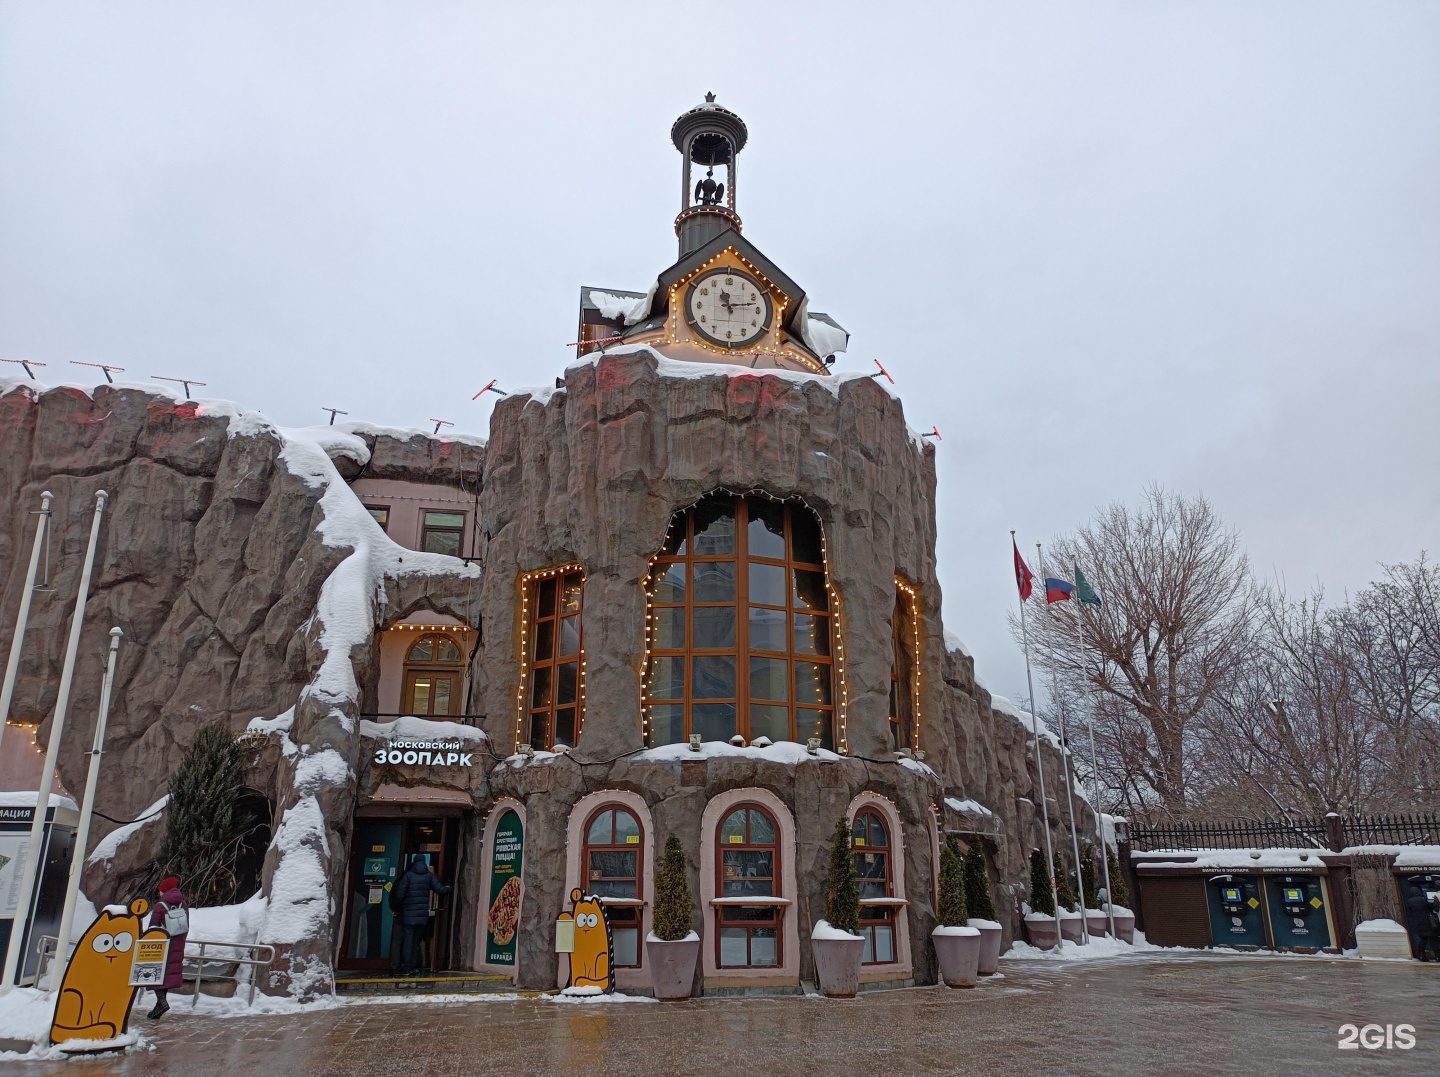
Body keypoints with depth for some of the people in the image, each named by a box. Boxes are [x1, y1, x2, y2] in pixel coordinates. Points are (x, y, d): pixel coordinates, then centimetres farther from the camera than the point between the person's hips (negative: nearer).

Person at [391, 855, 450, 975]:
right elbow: (440, 889, -1)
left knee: (408, 939, 0)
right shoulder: (429, 876, 3)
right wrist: (448, 889, 21)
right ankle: (411, 967, 14)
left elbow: (400, 894, -10)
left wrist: (397, 908, 5)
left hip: (409, 914, -3)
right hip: (423, 914, 3)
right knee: (415, 939, 13)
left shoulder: (408, 875, -5)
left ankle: (405, 968, -5)